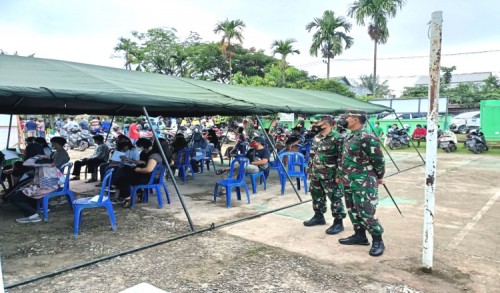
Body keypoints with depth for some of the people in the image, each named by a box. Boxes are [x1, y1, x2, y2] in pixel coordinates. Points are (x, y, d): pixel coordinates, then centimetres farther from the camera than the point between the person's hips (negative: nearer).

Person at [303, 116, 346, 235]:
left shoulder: (336, 138, -16)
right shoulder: (316, 138, 9)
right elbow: (312, 155, 18)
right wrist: (309, 169, 17)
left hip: (330, 176, -8)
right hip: (316, 174, 8)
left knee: (335, 199, 0)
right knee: (317, 196, 17)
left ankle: (338, 222, 10)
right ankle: (319, 216, 34)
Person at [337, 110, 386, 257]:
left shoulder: (367, 138, -20)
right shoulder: (349, 137, 10)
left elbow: (378, 160, -15)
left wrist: (379, 177, -2)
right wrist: (340, 175, 22)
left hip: (364, 184, -9)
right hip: (349, 182, 10)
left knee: (366, 213, -4)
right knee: (353, 210, 16)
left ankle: (378, 241, 12)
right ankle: (359, 235, 31)